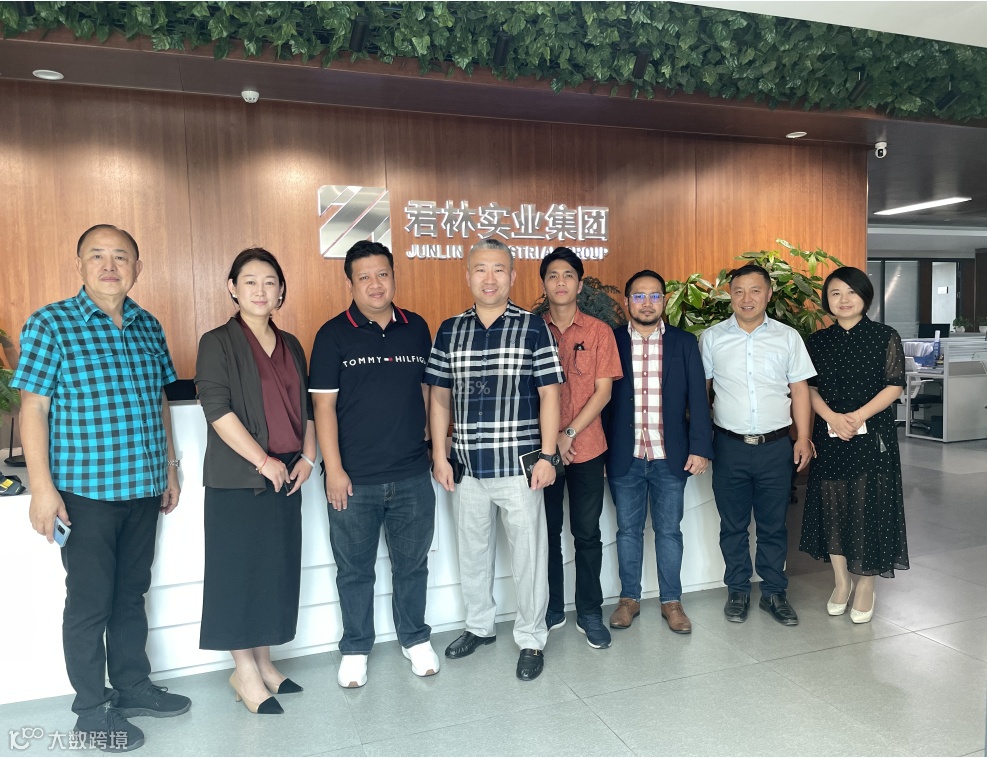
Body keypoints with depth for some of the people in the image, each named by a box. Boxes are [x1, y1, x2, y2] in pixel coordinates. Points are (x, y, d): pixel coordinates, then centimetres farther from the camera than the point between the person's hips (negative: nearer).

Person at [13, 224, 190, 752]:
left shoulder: (148, 327, 8)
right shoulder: (50, 324, -7)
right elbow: (33, 410, -9)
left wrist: (168, 469, 14)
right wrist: (42, 487, -14)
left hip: (143, 488, 5)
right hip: (85, 491, -5)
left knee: (131, 593, 18)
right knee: (89, 602, 6)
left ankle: (133, 687, 34)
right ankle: (92, 713, 22)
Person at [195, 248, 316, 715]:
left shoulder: (291, 346, 13)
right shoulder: (218, 343, -5)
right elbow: (217, 410, -14)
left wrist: (307, 457, 3)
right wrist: (263, 461, -16)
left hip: (286, 477, 6)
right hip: (237, 479, -6)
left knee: (278, 569, 11)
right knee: (240, 570, 1)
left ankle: (263, 660, 26)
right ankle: (244, 671, 16)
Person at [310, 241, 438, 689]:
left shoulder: (416, 328, 5)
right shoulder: (334, 335, -5)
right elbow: (324, 405, -7)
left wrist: (431, 439, 8)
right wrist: (334, 469, -11)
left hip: (412, 476, 3)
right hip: (354, 480, -2)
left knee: (412, 563, 15)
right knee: (355, 569, 12)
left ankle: (415, 638, 35)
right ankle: (355, 649, 32)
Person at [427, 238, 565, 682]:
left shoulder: (533, 328, -3)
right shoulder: (449, 331, 6)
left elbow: (549, 394, -4)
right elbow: (439, 397, 8)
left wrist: (547, 455, -9)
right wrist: (440, 455, 3)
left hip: (519, 464, -3)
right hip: (466, 466, 4)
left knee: (528, 554, 6)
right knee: (472, 551, 17)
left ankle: (531, 638, 25)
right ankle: (480, 625, 38)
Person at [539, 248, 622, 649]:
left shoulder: (599, 331, 1)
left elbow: (603, 391, -3)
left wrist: (570, 433, -12)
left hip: (586, 448, 0)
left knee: (587, 533, 7)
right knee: (547, 531, 10)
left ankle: (589, 613, 22)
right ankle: (552, 609, 26)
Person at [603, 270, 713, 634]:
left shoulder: (684, 343, 3)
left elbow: (698, 399, 1)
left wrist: (700, 447, -6)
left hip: (670, 456, 0)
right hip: (624, 456, 0)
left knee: (669, 530, 10)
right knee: (628, 530, 11)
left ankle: (671, 601, 25)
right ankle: (629, 598, 26)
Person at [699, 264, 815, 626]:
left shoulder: (788, 337, 3)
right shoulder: (711, 337, 1)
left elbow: (799, 389, 5)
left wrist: (803, 437, -1)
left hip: (775, 446, 1)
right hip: (729, 446, 0)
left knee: (773, 525, 10)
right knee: (733, 524, 10)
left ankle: (774, 592, 26)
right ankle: (738, 591, 26)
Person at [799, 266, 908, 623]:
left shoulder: (885, 337, -1)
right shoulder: (818, 341, 6)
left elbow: (895, 385, -5)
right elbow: (810, 387, 3)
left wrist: (859, 416, -17)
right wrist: (832, 417, -14)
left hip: (874, 436, -2)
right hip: (829, 435, 3)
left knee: (869, 507, 2)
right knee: (832, 506, 7)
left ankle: (866, 585, 19)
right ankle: (841, 581, 24)